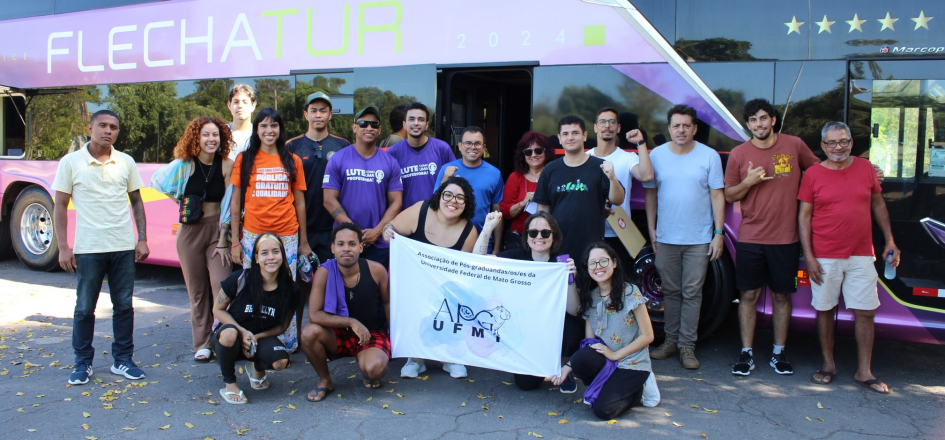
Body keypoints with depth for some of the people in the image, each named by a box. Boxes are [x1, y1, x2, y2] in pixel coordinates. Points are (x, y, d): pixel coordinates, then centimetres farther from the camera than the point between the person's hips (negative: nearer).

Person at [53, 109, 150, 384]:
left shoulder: (126, 162, 5)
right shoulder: (71, 162, -1)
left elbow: (136, 201, 11)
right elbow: (60, 206, 0)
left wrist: (142, 239, 3)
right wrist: (63, 247, -6)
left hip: (124, 247, 2)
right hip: (87, 248, -2)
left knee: (123, 305, 8)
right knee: (84, 308, 6)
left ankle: (123, 360, 20)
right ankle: (83, 362, 20)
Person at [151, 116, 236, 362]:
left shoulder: (226, 166, -6)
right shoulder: (184, 164, -3)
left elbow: (229, 206, -6)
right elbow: (157, 181, 14)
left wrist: (223, 241, -8)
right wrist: (181, 203, 6)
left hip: (218, 230, -1)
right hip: (190, 231, 1)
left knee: (222, 289, -10)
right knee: (197, 292, 9)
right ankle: (202, 345, 19)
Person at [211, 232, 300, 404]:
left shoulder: (289, 289, -10)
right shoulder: (241, 279, -18)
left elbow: (282, 326, 0)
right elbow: (218, 309, -7)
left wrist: (257, 337, -18)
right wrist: (243, 332, -21)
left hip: (262, 339, 2)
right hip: (236, 334, -2)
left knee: (280, 361, -30)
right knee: (229, 333, -39)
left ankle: (257, 368, 12)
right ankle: (229, 383, -10)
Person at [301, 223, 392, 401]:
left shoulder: (376, 270, -14)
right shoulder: (324, 273, -16)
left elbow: (387, 302, 3)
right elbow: (314, 315, -22)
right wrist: (352, 322, -28)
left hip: (372, 334, -1)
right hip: (338, 336, 2)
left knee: (374, 368, -33)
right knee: (309, 332, -29)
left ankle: (366, 373, 9)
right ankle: (325, 380, -1)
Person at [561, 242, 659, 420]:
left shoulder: (630, 293, -11)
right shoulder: (590, 297, 4)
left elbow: (647, 336, -9)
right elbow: (589, 341, 3)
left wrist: (615, 354, -16)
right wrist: (568, 366, -12)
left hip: (632, 364, -4)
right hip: (606, 361, 4)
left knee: (602, 409, -23)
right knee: (581, 359, -29)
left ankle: (639, 389, 6)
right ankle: (614, 387, 0)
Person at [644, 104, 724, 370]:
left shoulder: (709, 156, -1)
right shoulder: (656, 155, 4)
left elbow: (717, 196, 0)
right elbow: (651, 193, 9)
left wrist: (718, 233, -5)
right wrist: (651, 228, 4)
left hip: (699, 239, -2)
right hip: (666, 238, 2)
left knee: (692, 293, 1)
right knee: (671, 291, 10)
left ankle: (687, 346, 9)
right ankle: (671, 341, 21)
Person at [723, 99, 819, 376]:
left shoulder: (794, 145, 1)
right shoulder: (739, 154, 1)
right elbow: (729, 196, 5)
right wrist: (748, 182, -13)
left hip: (785, 238, 0)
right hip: (750, 239, 0)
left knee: (782, 296, 9)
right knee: (749, 296, 4)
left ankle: (779, 353, 21)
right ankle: (746, 353, 13)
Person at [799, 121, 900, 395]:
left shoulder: (865, 168, 6)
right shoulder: (813, 174, -2)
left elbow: (878, 205, 15)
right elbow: (804, 216, -1)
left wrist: (889, 241, 11)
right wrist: (808, 256, -7)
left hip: (861, 255, 2)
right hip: (825, 257, -2)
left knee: (865, 312, 3)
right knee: (825, 310, 7)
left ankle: (864, 372, 13)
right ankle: (828, 365, 22)